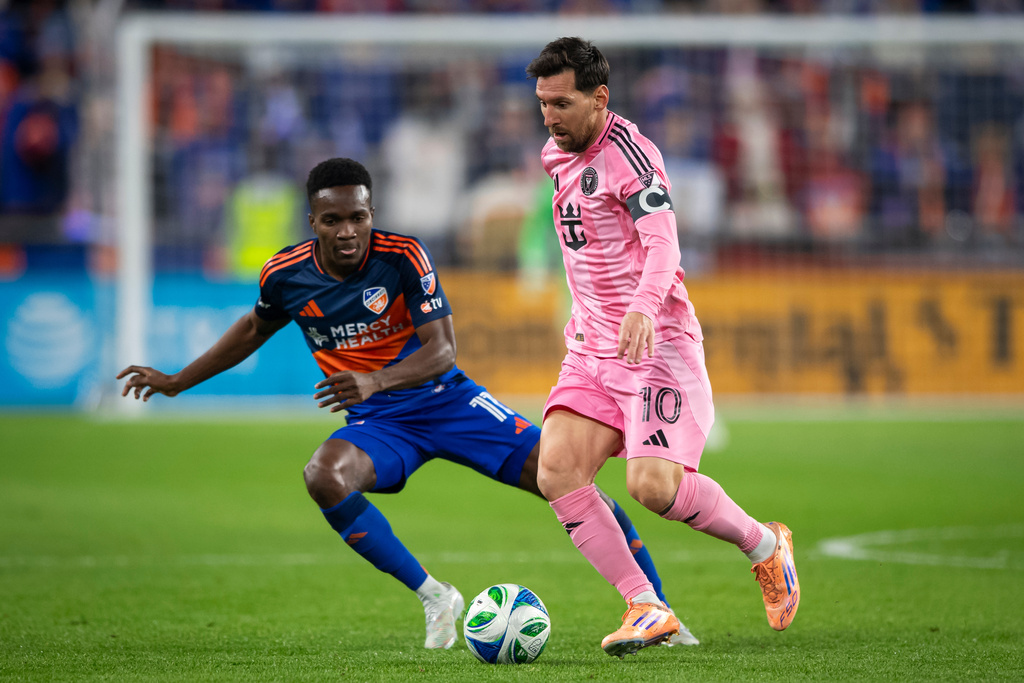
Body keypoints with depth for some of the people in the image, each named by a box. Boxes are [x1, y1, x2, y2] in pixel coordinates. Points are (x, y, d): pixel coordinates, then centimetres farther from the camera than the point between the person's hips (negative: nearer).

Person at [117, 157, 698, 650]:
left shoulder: (403, 256, -16)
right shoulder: (285, 275, -6)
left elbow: (443, 349, -20)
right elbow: (255, 329, 16)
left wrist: (374, 382, -38)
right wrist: (177, 381, 20)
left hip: (445, 399, -2)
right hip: (378, 423, 2)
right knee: (324, 476, -33)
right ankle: (435, 599, -18)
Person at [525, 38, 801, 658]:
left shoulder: (627, 150, -13)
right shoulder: (561, 156, 15)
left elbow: (662, 243, -24)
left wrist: (643, 307, -41)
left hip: (657, 345, -8)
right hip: (594, 347, 8)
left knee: (653, 485, -20)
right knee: (556, 472, -14)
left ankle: (766, 546, 8)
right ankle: (646, 607, -8)